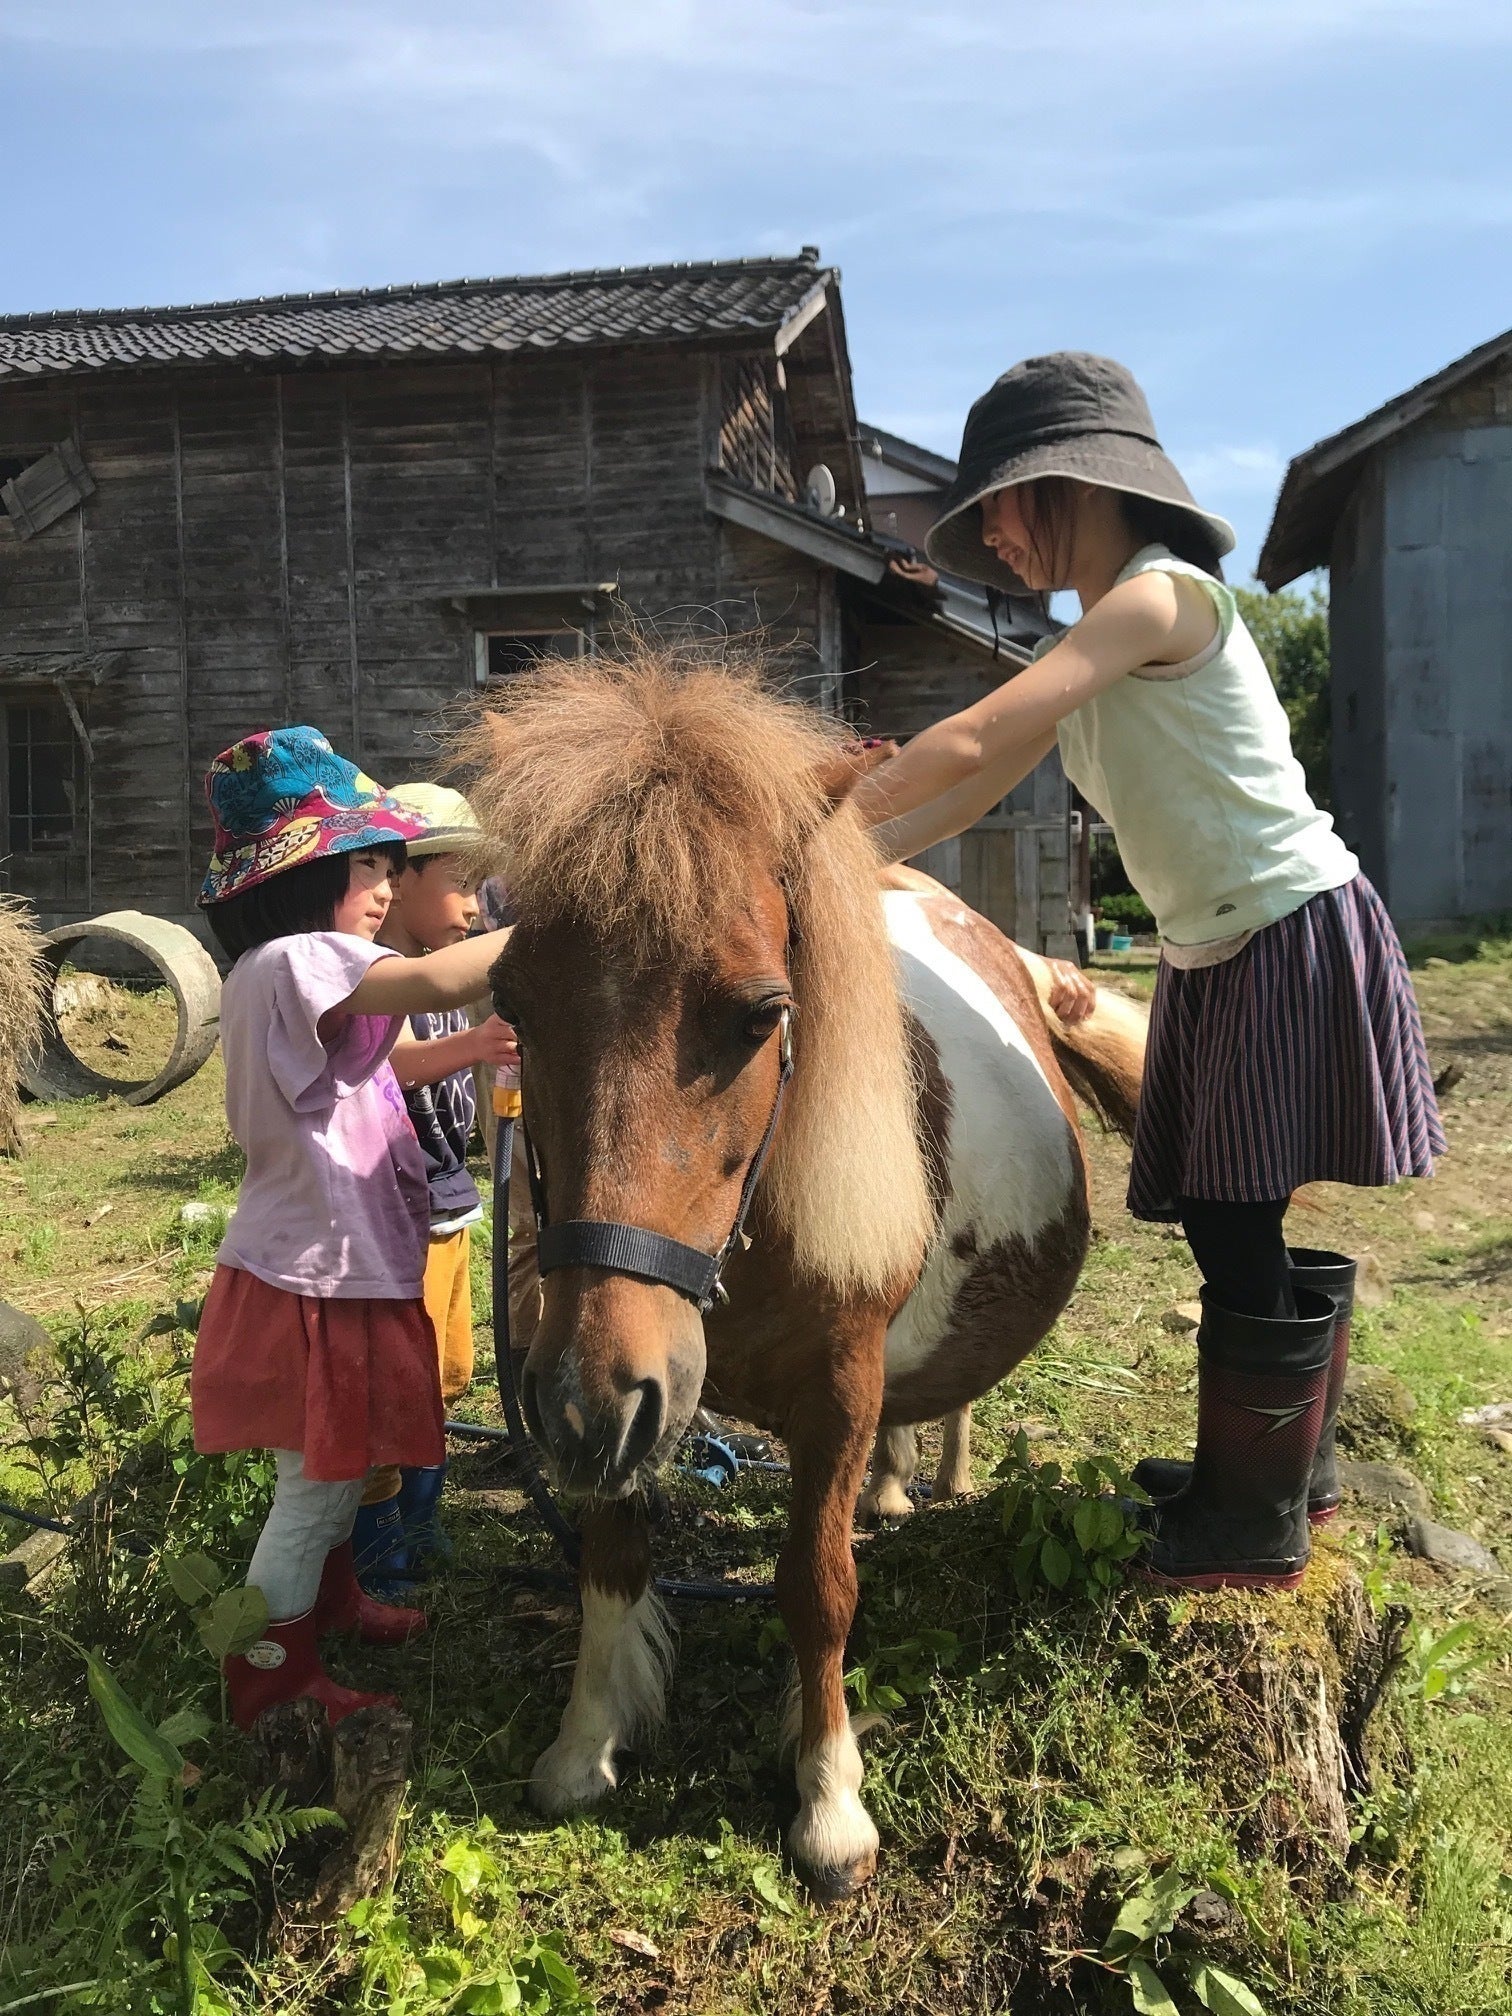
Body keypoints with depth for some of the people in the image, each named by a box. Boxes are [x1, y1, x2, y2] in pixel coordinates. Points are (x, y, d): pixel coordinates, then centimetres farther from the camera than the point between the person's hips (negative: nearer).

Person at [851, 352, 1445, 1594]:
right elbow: (979, 789, 11)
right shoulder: (1096, 646, 13)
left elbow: (963, 747, -24)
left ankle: (1257, 1529, 13)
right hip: (1216, 957, 9)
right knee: (1241, 1224, 15)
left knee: (1246, 1227, -3)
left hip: (1296, 937, -9)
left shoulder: (1159, 594, -17)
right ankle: (1280, 1468, 33)